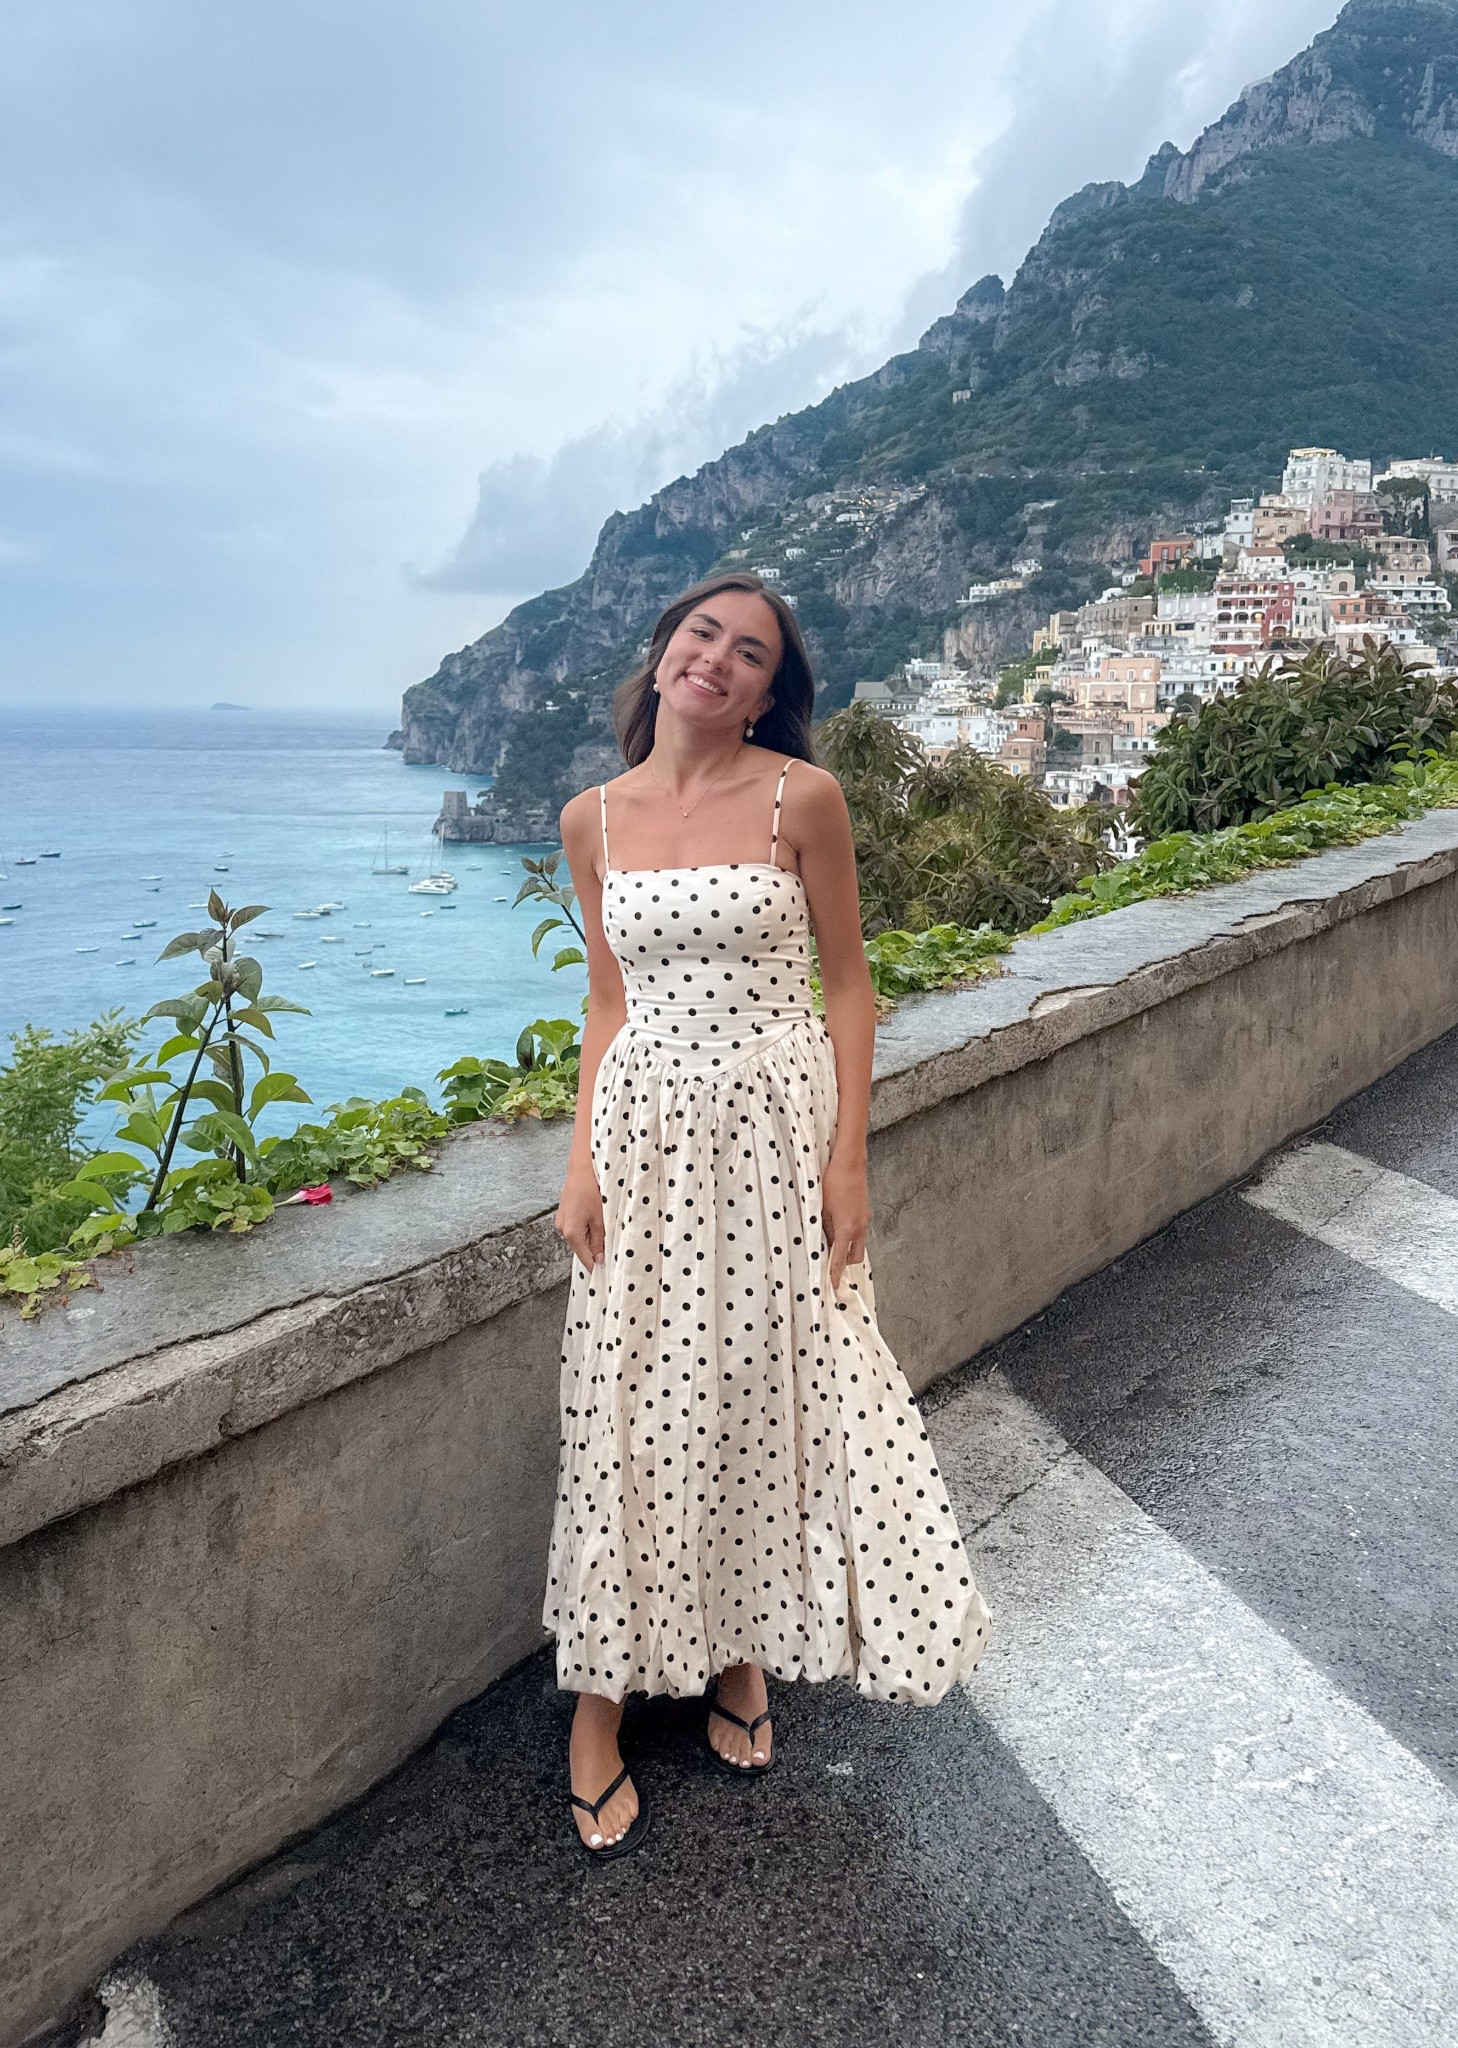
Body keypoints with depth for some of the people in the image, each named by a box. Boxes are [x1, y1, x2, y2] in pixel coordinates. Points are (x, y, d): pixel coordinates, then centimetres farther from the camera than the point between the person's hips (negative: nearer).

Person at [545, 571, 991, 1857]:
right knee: (634, 1404, 7)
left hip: (775, 1123, -2)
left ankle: (743, 1648, 34)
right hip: (646, 1129, 2)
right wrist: (583, 1160, 1)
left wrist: (849, 1158, -8)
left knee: (770, 1388, 9)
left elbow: (847, 982, -3)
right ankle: (602, 1695, 24)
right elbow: (607, 1003, 9)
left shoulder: (803, 798, -5)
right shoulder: (594, 819, 4)